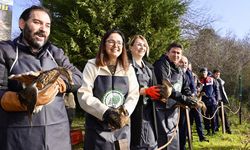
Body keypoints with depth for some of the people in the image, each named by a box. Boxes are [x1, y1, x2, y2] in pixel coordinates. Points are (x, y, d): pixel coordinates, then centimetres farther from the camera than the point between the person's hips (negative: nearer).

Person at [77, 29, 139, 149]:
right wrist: (105, 112, -21)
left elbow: (134, 94, 2)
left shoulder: (128, 69, 8)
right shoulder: (92, 66, -2)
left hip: (122, 127, 3)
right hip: (97, 128, -3)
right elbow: (84, 95, -11)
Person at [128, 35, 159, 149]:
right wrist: (145, 91, -19)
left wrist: (159, 93, -4)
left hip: (148, 111, 7)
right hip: (135, 111, -7)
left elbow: (154, 87, 17)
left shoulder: (149, 67, 19)